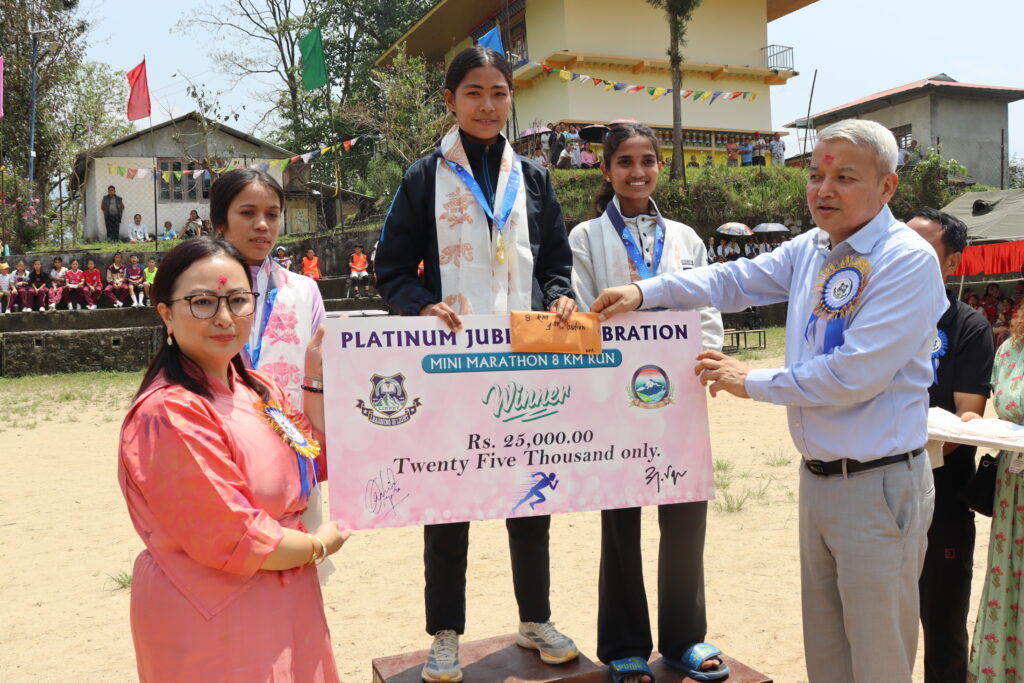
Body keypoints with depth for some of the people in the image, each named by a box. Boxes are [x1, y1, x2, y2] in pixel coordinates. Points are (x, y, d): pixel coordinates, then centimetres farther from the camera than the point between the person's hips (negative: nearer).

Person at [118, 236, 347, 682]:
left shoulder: (257, 389, 2)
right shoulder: (171, 414, -25)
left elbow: (315, 465, 10)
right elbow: (234, 540, -25)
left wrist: (316, 379, 1)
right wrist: (319, 545, -9)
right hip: (211, 627, -8)